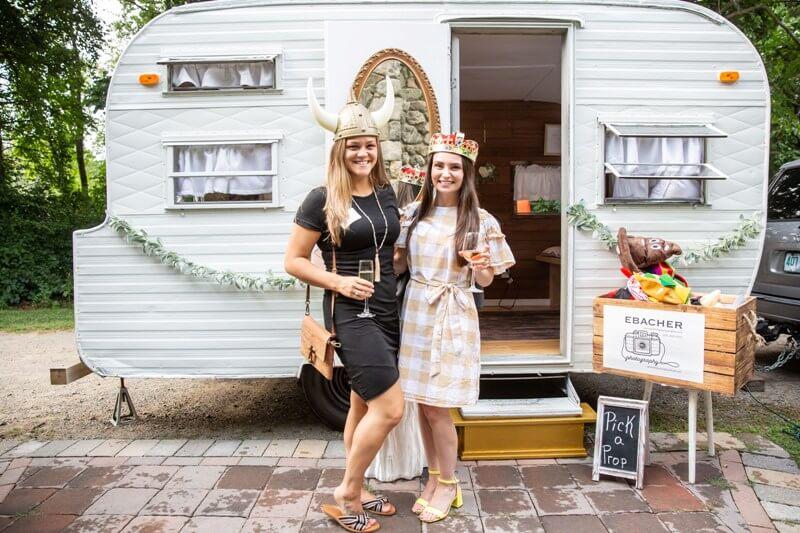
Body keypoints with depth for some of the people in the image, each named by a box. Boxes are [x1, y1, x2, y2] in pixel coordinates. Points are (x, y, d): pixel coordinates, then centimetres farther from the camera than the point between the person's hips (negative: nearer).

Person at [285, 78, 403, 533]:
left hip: (387, 311, 7)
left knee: (364, 405, 16)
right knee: (390, 407, -12)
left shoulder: (388, 195, 9)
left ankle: (356, 491, 32)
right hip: (350, 312, -7)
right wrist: (339, 282, -17)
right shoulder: (323, 200, -9)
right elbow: (294, 260, -6)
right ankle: (346, 495, 8)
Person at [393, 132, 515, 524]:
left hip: (452, 315, -4)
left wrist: (481, 266, -21)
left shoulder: (480, 221, -4)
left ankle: (448, 484, 22)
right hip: (415, 311, 4)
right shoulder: (414, 212, 5)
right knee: (422, 403, 11)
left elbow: (485, 281, 0)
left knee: (437, 407, -1)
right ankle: (434, 477, 31)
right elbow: (399, 262, 12)